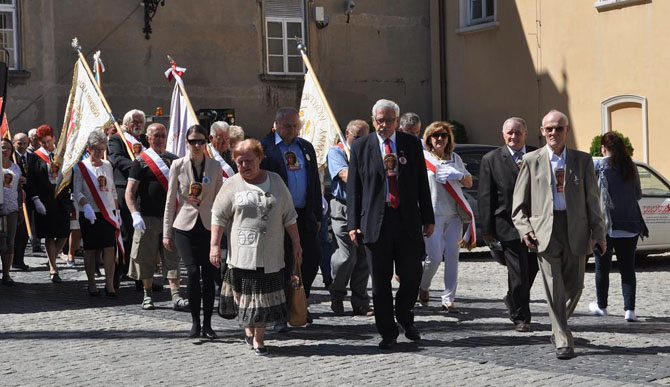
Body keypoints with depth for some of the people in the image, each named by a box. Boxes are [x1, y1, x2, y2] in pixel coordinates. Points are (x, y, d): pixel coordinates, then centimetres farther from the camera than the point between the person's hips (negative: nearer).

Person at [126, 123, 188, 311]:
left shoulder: (174, 160, 12)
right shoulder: (141, 161, -1)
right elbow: (130, 191, -6)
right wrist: (135, 215, -18)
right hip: (148, 218, -3)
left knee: (172, 258, -2)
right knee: (146, 258, 4)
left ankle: (176, 297, -4)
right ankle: (148, 295, 17)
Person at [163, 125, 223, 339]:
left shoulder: (215, 167, 5)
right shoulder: (178, 165, 1)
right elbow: (170, 201, 4)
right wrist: (167, 233, 3)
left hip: (208, 227, 1)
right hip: (185, 226, -1)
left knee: (209, 275, -1)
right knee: (193, 273, -11)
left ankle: (207, 324, 11)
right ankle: (195, 321, 4)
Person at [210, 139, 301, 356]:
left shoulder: (275, 181, 10)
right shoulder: (232, 185, 3)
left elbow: (289, 216, 14)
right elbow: (219, 216, 3)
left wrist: (296, 243, 12)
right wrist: (214, 245, -3)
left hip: (271, 254, 2)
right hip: (243, 253, -2)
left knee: (265, 295, 0)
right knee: (247, 292, -1)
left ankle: (259, 338, 7)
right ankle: (249, 329, 18)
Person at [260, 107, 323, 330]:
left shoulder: (306, 147, 14)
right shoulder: (263, 147, -3)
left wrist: (317, 215, 15)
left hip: (304, 215, 5)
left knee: (312, 259, 6)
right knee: (281, 265, 0)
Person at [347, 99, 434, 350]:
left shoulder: (411, 144, 7)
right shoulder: (361, 147, 4)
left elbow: (422, 183, 9)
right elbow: (353, 188, 3)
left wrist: (428, 218, 5)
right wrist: (353, 223, -3)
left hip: (408, 220, 1)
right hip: (375, 222, -1)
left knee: (412, 276, 3)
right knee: (380, 282, 3)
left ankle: (405, 317, 30)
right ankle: (387, 333, 14)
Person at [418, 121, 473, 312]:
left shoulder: (455, 158, 15)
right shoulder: (422, 158, 2)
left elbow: (469, 183, 20)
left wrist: (461, 176, -2)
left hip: (454, 215, 4)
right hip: (432, 215, -4)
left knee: (452, 256, -1)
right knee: (434, 257, -7)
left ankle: (448, 298, 2)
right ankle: (423, 287, 20)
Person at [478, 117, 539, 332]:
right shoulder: (491, 159, 1)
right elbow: (485, 197, -1)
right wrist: (487, 229, -6)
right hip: (509, 224, -4)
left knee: (532, 269, 13)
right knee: (518, 272, -4)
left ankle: (512, 300, 38)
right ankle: (520, 318, 8)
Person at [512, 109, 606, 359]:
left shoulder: (583, 160, 9)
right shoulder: (531, 161, 6)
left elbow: (592, 199, 9)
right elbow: (519, 202, 7)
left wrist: (598, 231, 1)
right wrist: (525, 229, -8)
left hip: (576, 229, 2)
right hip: (545, 229, -2)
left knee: (574, 285, 9)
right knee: (554, 287, -5)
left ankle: (558, 325, 34)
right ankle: (563, 341, 0)